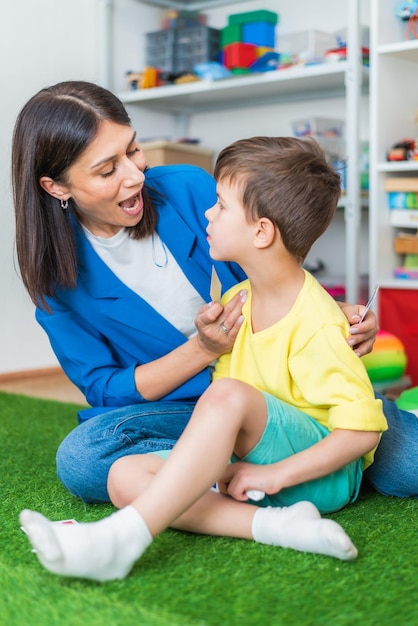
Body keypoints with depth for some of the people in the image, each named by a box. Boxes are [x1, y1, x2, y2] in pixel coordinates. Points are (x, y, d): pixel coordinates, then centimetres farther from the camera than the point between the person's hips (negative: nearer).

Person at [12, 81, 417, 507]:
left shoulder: (190, 189, -8)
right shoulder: (56, 269, -8)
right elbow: (104, 390, -6)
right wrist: (205, 350, -21)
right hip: (176, 411, 1)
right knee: (79, 459, -34)